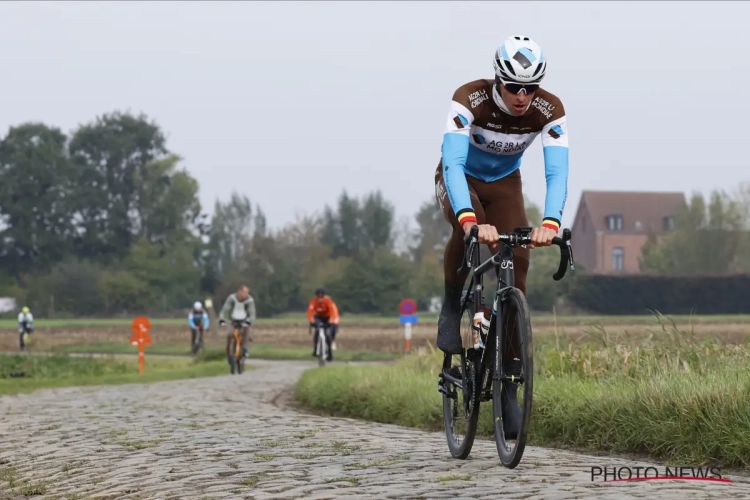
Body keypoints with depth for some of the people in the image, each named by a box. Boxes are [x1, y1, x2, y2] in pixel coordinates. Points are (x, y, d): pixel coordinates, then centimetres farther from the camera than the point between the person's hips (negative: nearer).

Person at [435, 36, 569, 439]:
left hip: (504, 182, 3)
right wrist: (469, 220, -61)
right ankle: (452, 305, -9)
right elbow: (453, 163, -45)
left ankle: (509, 381, -7)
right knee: (468, 229, -37)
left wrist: (550, 223, -55)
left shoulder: (549, 110, -27)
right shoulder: (469, 99, -34)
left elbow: (557, 172, -36)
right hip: (459, 178, -3)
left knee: (517, 262, -15)